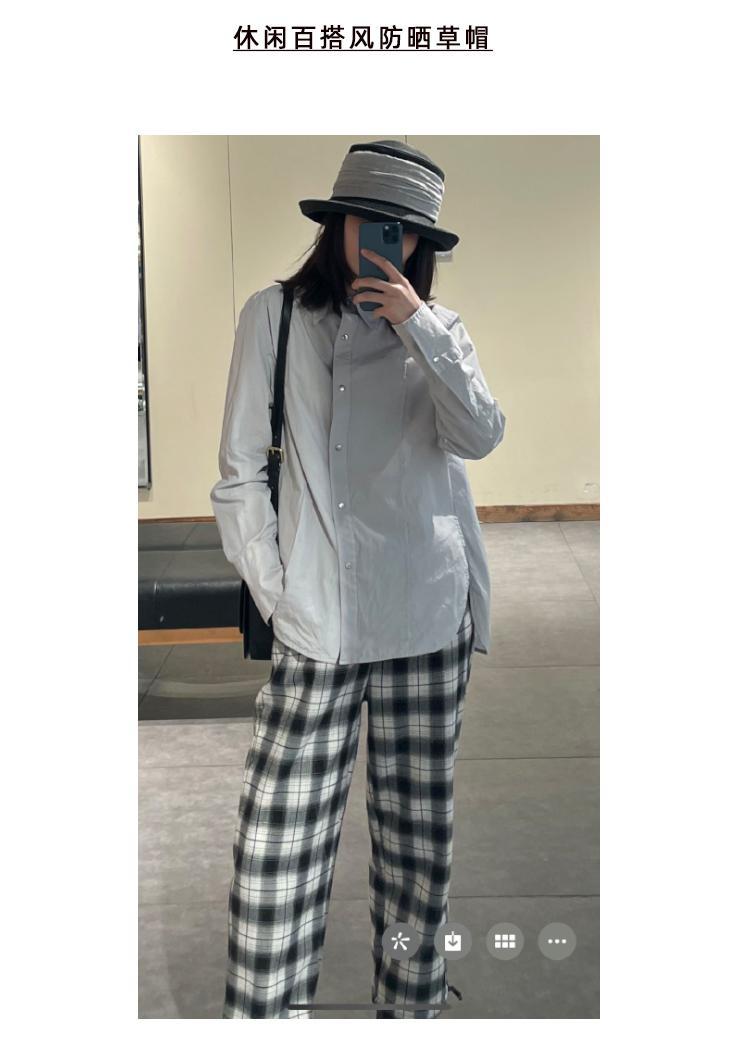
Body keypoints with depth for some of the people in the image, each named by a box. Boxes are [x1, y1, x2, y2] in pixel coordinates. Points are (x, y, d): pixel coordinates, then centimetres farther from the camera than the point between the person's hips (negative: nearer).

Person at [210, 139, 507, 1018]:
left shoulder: (438, 329, 9)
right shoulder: (274, 315, 3)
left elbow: (479, 437, -6)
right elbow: (240, 471, 1)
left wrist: (421, 331, -14)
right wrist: (270, 591, -3)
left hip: (429, 620, 3)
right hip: (315, 625, -2)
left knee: (418, 833, 13)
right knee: (277, 846, -3)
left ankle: (410, 1010, 29)